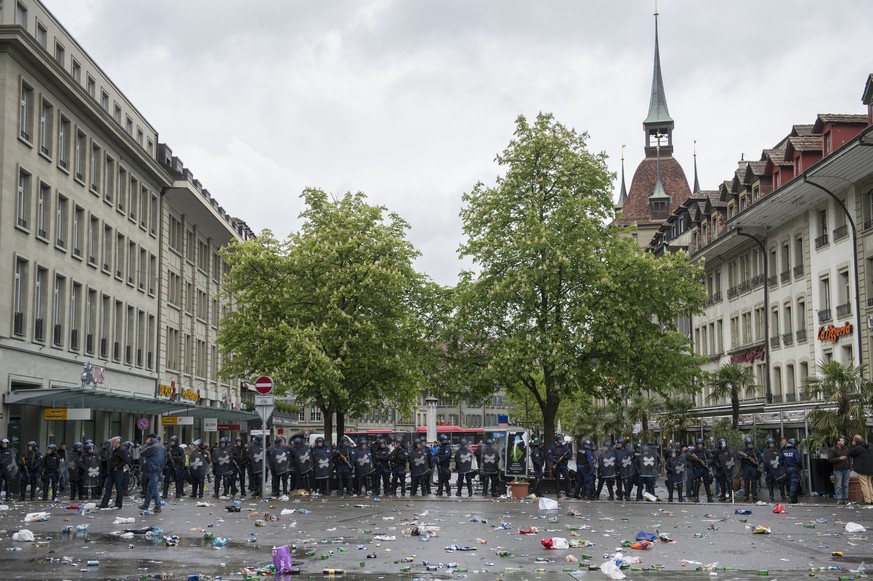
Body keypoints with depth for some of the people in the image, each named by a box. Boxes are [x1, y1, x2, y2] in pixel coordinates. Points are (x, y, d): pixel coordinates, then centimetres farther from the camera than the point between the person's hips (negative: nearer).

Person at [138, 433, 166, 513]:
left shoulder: (153, 447, -17)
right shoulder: (162, 447, 12)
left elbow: (142, 453, -10)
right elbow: (165, 459, 18)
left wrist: (146, 444, -2)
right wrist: (162, 468, 23)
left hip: (153, 471, -9)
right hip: (159, 470, 9)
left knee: (155, 488, -3)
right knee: (149, 488, 17)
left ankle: (158, 506, 0)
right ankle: (145, 505, 24)